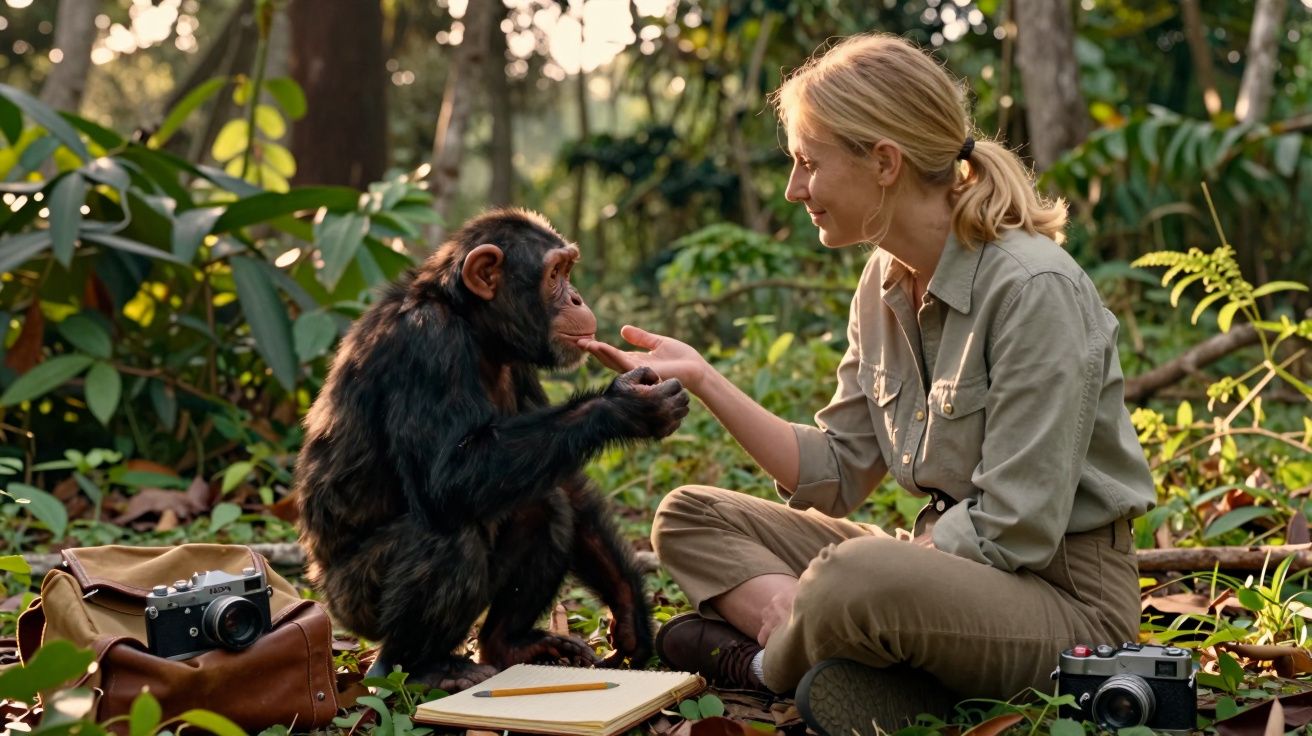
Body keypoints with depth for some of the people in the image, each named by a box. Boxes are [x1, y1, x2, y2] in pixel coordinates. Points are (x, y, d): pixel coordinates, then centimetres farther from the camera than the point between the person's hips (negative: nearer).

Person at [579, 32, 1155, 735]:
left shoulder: (1034, 289, -20)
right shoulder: (885, 281, 6)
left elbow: (1011, 531, -22)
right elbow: (836, 474, 8)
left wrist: (807, 597, -18)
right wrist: (703, 380, 0)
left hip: (1063, 593, -8)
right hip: (945, 563, 9)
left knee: (857, 576, -38)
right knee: (689, 519, 6)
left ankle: (770, 663, -5)